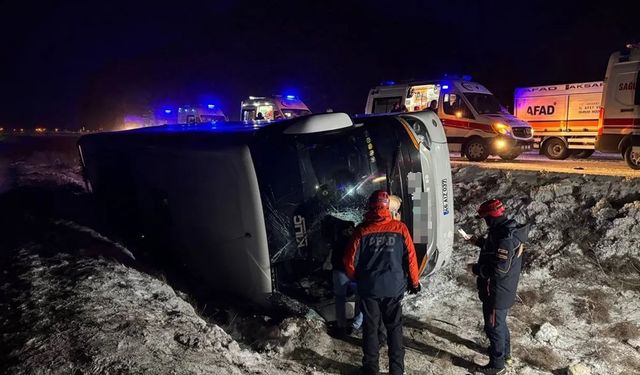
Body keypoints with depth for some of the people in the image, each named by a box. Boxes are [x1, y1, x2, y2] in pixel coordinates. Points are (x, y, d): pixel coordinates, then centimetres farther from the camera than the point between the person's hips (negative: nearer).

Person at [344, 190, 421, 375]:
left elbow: (350, 261, -6)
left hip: (368, 288, 0)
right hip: (394, 287, 0)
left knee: (370, 329, 14)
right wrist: (414, 282, 10)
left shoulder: (361, 230, -9)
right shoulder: (400, 227, -8)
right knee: (394, 328, 15)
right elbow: (410, 257, -4)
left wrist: (356, 279, 14)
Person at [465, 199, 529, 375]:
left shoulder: (505, 238, -31)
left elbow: (499, 270, -30)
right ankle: (505, 354, 45)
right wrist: (479, 241, 12)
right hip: (503, 290, 10)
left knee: (493, 327, 8)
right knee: (500, 323, 27)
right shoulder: (508, 229, 0)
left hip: (497, 292, -10)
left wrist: (475, 268, -18)